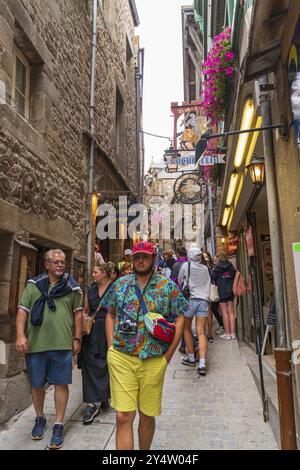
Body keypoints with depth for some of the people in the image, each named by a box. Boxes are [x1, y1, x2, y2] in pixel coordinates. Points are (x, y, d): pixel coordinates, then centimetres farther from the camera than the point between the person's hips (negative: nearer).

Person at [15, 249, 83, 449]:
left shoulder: (72, 287, 5)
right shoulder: (33, 285, 5)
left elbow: (78, 313, 7)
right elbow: (22, 311, 3)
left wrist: (77, 338, 4)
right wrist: (20, 335, -7)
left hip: (62, 343, -1)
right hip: (36, 343, 2)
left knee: (61, 384, 3)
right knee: (37, 384, 15)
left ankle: (58, 425, 17)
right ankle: (40, 419, 37)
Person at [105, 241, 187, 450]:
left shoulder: (168, 286, -1)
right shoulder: (121, 284, 6)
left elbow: (180, 319, -1)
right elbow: (111, 315, 12)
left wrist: (168, 355, -5)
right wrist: (112, 347, 3)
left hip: (154, 361, -1)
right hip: (121, 358, 1)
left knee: (147, 415, 14)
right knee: (123, 417, -1)